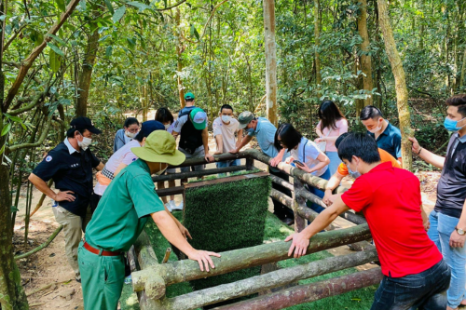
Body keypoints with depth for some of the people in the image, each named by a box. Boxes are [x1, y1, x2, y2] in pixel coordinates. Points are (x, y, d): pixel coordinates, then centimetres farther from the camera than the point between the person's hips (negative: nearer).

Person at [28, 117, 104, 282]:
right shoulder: (59, 154, -23)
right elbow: (34, 177, -22)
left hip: (86, 204, 8)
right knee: (74, 245, 9)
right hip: (69, 209, -8)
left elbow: (98, 165, 18)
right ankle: (81, 275, 26)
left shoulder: (84, 151, 1)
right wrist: (55, 196, -17)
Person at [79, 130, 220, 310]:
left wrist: (178, 225, 29)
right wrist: (191, 252, -33)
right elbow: (160, 217, -33)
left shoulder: (135, 170, 6)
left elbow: (156, 205, 20)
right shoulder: (138, 176, -26)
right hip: (101, 258, -9)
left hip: (106, 253, 9)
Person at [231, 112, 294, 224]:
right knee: (275, 189, 18)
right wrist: (237, 149, 24)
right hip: (272, 162, 9)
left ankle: (290, 216, 14)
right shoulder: (254, 126, -1)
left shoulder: (265, 127, -28)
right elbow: (248, 137, 19)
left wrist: (279, 157, -50)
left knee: (284, 190, 1)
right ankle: (279, 213, 32)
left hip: (280, 162, -9)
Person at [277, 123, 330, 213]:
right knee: (309, 203, 15)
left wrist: (309, 170, -37)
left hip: (320, 176, -7)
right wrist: (290, 159, -12)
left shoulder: (307, 146, -36)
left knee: (318, 206, -2)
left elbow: (326, 160, -31)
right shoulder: (293, 144, -14)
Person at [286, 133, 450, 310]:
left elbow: (332, 212, -5)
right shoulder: (409, 177, 5)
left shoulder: (367, 182, -15)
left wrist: (304, 235, 8)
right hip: (439, 268, 7)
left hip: (406, 278, -6)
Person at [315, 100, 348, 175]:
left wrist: (324, 138, -19)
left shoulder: (342, 122, -12)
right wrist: (321, 136, 0)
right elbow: (317, 129, 22)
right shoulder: (324, 120, 6)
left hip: (335, 153, -5)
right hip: (324, 151, 6)